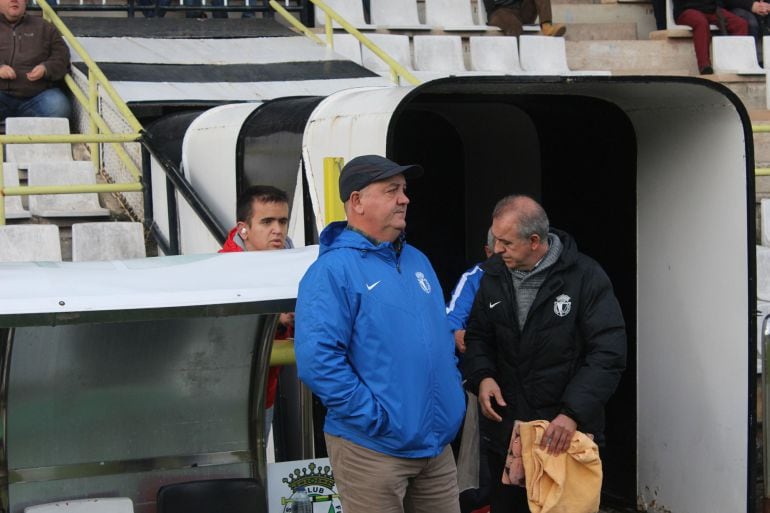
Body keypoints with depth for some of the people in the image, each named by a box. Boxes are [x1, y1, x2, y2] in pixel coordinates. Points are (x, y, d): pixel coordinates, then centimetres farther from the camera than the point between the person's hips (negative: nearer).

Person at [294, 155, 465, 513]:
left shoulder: (417, 261, 14)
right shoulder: (333, 270, -13)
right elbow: (317, 359, -22)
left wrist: (452, 394, 11)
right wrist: (377, 419, -21)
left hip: (436, 441, 8)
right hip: (373, 449, -7)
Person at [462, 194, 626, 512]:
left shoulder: (586, 277, -12)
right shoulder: (493, 275, 2)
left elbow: (608, 353, -15)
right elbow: (478, 335, 14)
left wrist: (573, 413, -24)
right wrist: (482, 376, -8)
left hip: (566, 432, -4)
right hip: (503, 429, 4)